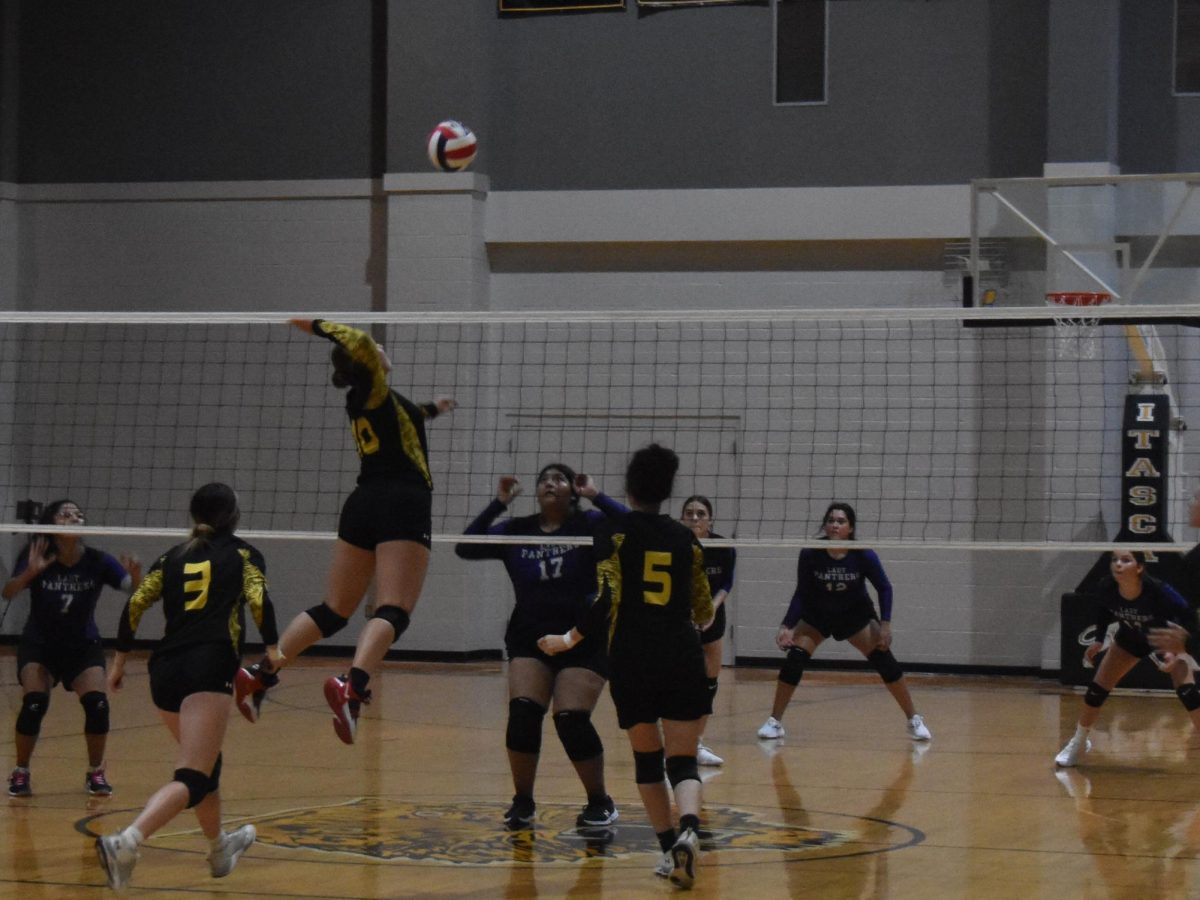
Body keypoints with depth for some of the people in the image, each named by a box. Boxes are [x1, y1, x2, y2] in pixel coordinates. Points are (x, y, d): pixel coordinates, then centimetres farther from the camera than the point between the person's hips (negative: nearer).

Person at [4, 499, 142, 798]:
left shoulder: (97, 561, -17)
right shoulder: (36, 558, -19)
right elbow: (8, 593, -33)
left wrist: (135, 577, -47)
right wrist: (29, 573, -53)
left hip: (84, 646, 1)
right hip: (39, 646, -1)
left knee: (96, 703, -17)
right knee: (34, 703, -22)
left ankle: (95, 773, 5)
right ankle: (21, 773, -2)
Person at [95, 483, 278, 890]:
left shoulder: (173, 557, 20)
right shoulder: (243, 554, 11)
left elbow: (135, 605, 9)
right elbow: (259, 602, -6)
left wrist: (121, 658, 14)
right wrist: (273, 648, 2)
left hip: (165, 670, 6)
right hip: (209, 667, -6)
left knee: (205, 761, 28)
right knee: (192, 780, -13)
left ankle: (220, 847, 45)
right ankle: (126, 841, -35)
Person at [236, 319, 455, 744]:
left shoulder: (363, 401, 21)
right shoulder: (374, 391, -2)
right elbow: (360, 343, -22)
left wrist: (430, 409, 62)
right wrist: (317, 326, -7)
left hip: (363, 504, 9)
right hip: (402, 505, -9)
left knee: (334, 609, 14)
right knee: (393, 612, -17)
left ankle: (260, 673, 7)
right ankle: (352, 685, -39)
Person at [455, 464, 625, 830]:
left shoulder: (589, 525, -3)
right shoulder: (516, 532, 5)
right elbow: (466, 547, -4)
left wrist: (596, 496, -17)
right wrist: (498, 503, -7)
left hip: (584, 642, -3)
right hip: (529, 639, 3)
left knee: (572, 720, -14)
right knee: (522, 713, -15)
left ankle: (600, 802, 5)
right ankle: (522, 802, 1)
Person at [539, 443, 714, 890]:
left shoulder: (613, 531, 0)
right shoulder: (684, 538, 10)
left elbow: (607, 600, -10)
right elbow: (704, 613, 17)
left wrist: (569, 639, 2)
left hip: (632, 660, -1)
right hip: (682, 659, 1)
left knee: (646, 758, 16)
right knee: (682, 761, -1)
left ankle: (669, 847, 11)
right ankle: (688, 829, -29)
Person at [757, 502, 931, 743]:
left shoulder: (863, 556, -23)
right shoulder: (810, 555, -23)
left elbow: (884, 588, -10)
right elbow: (801, 594, -13)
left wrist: (885, 624, -17)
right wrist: (787, 626, -22)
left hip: (856, 615, 0)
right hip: (817, 616, 0)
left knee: (884, 661, -11)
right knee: (794, 660, -18)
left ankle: (914, 720, 2)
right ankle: (774, 722, -4)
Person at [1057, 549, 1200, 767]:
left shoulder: (1158, 591, -40)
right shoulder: (1106, 590, -29)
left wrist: (1177, 652, -35)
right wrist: (1099, 639, -9)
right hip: (1130, 638, 4)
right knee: (1096, 691, 2)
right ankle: (1078, 743, 26)